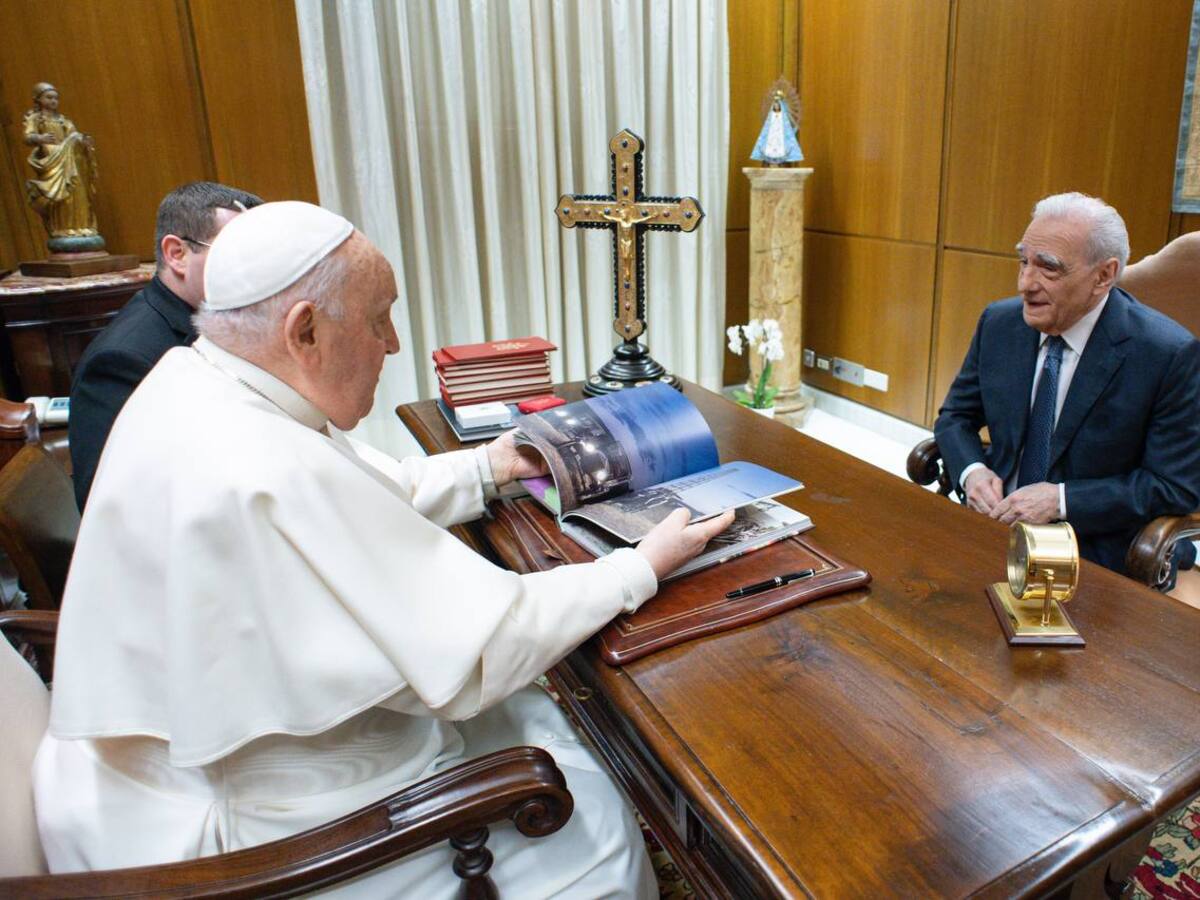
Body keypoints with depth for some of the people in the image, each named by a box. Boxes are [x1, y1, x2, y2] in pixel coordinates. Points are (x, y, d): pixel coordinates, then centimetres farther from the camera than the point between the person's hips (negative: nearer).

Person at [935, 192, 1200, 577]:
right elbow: (955, 416, 10)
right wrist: (971, 470, -11)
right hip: (994, 521, 4)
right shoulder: (999, 322, 0)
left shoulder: (1169, 354, -12)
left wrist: (1061, 500, -19)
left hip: (1093, 550, -4)